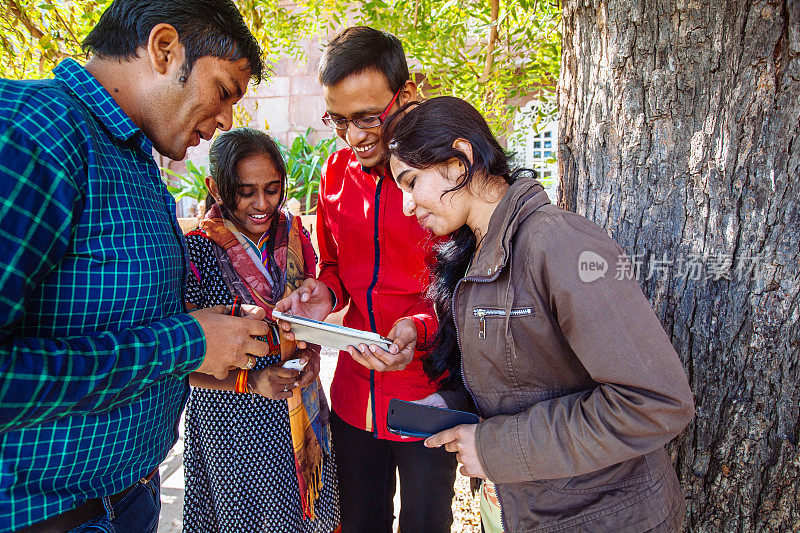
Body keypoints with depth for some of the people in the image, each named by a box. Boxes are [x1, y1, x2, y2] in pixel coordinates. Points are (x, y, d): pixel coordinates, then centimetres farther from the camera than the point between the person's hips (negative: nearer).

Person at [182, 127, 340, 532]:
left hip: (300, 415, 5)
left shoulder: (293, 236, -1)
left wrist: (310, 355, -8)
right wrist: (250, 382, -23)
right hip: (230, 418, -4)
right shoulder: (196, 251, -16)